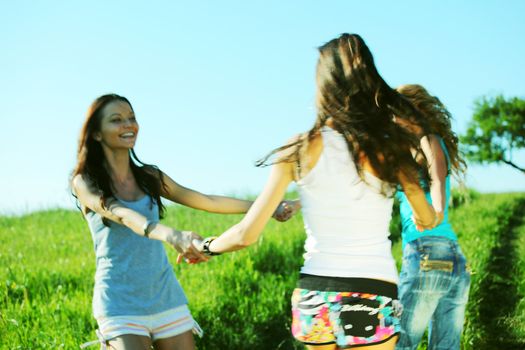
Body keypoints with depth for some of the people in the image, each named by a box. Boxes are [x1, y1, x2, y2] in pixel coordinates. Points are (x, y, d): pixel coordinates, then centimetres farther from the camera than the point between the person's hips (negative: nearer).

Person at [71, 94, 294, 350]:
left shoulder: (149, 176, 10)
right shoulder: (85, 182, -4)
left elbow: (206, 201, 10)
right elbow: (121, 214, -23)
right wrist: (170, 235, -41)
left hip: (166, 296, 4)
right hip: (121, 306, -4)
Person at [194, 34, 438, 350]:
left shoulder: (301, 149, -3)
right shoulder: (390, 147, 0)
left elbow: (247, 235, -2)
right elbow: (428, 219, 16)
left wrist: (206, 246, 18)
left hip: (316, 295, 1)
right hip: (375, 301, 0)